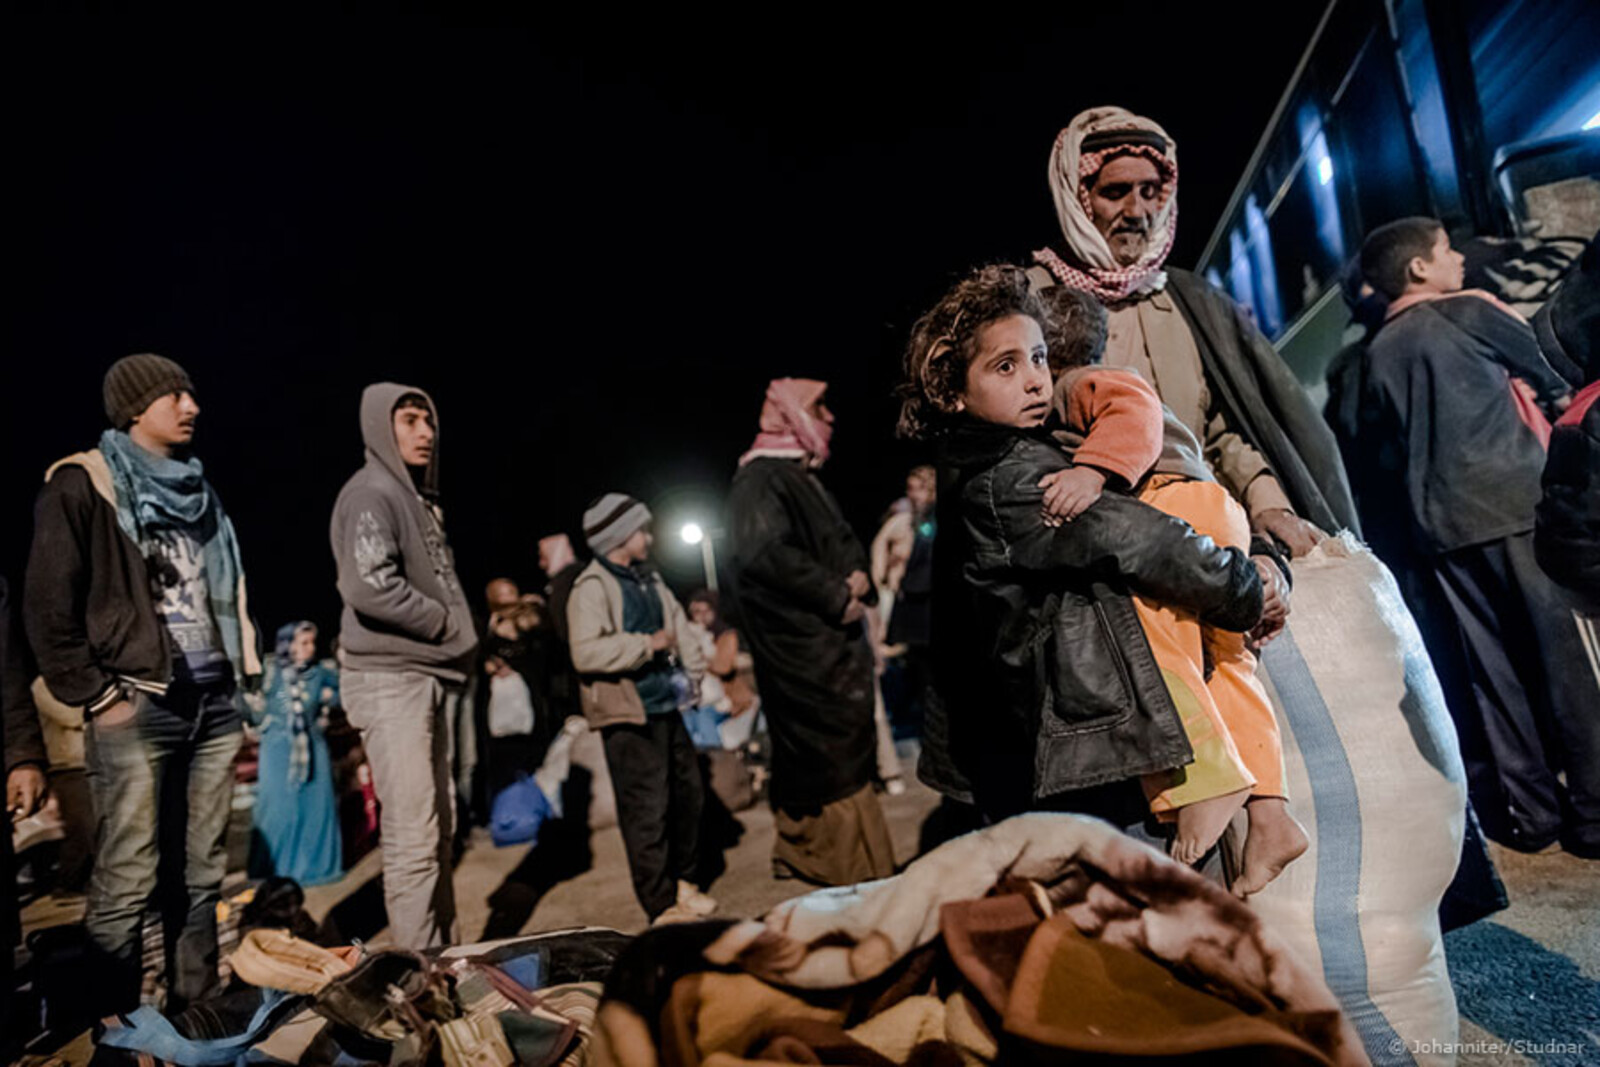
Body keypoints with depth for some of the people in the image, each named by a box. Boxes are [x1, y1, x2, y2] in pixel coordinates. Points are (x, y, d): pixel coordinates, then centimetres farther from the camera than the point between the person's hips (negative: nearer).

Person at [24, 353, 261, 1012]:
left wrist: (239, 677, 13)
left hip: (215, 703, 6)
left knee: (201, 874, 10)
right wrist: (97, 697, -9)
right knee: (126, 881, -3)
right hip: (137, 708, -6)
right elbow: (47, 606, -7)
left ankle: (196, 1011, 21)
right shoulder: (82, 484, -1)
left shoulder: (196, 492, 18)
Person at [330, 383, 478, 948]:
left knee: (439, 823, 14)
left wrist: (457, 634, 3)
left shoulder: (418, 498, 19)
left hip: (427, 677, 9)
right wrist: (447, 622, -12)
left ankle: (443, 953, 25)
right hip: (388, 679, -9)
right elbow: (369, 588, -24)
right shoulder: (371, 493, -10)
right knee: (413, 835, -7)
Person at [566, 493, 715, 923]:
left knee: (688, 792, 16)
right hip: (628, 714, -9)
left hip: (665, 706, 9)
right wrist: (647, 644, -18)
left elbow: (677, 619, 26)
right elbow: (586, 652, -24)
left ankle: (682, 882, 34)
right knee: (647, 807, -3)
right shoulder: (591, 587, -13)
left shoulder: (648, 578, 13)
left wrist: (693, 668, 13)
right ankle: (662, 906, 9)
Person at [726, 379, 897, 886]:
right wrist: (837, 598, -20)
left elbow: (844, 543, 23)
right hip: (801, 649, -10)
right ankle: (854, 873, 5)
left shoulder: (805, 479, 20)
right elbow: (765, 553, -27)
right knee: (835, 766, -5)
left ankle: (799, 856, 29)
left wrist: (859, 578, 0)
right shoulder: (760, 480, -13)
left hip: (834, 642, 10)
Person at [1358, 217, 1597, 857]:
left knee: (1494, 669, 9)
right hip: (1516, 501, -4)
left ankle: (1531, 811, 15)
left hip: (1443, 523, 5)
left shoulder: (1378, 352, 11)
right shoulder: (1471, 311, 0)